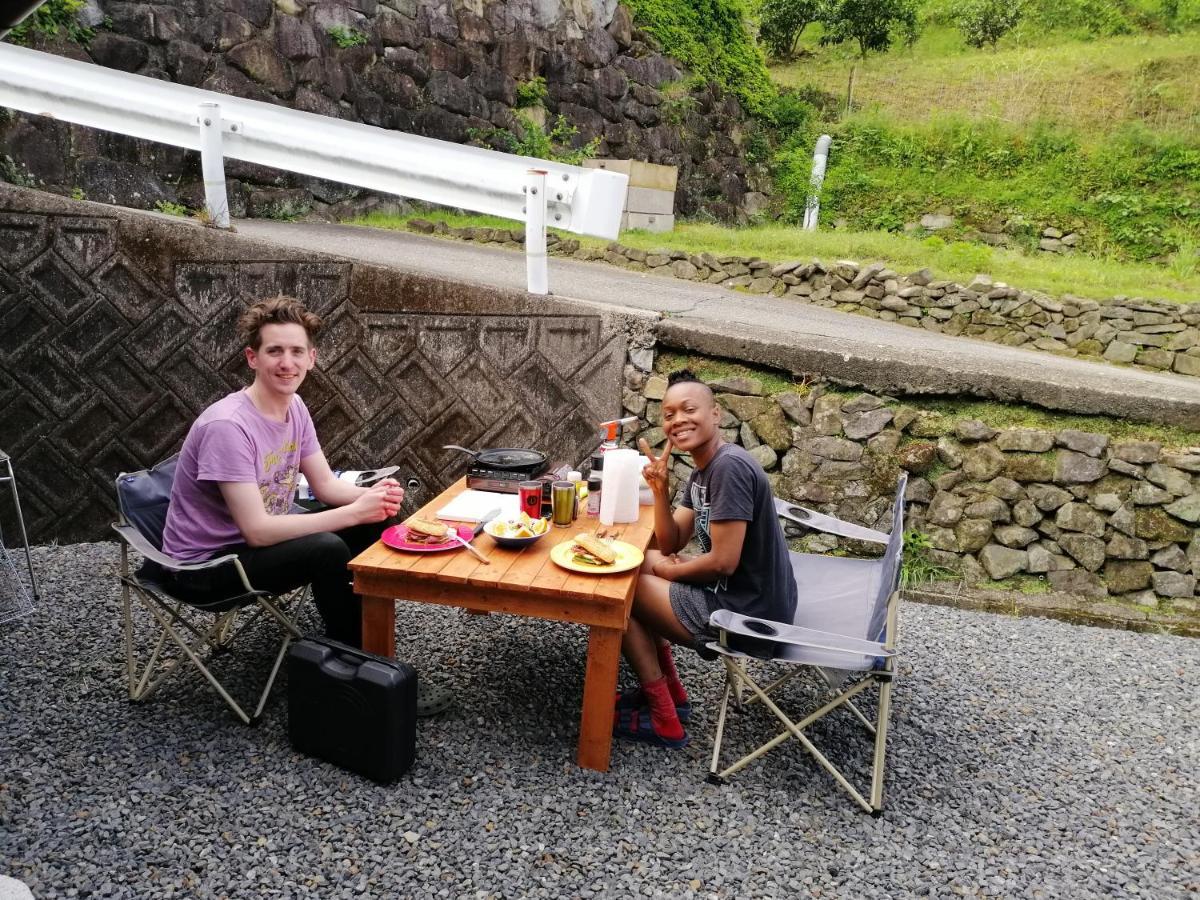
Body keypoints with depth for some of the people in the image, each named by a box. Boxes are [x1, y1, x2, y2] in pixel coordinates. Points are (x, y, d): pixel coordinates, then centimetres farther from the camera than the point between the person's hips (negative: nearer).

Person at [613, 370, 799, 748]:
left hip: (748, 615, -10)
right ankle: (669, 691, 24)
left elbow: (723, 561, -25)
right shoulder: (703, 471, 9)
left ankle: (664, 718, 8)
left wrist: (665, 570, -7)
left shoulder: (730, 467, -21)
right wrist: (660, 491, -8)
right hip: (739, 595, 10)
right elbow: (671, 545, 10)